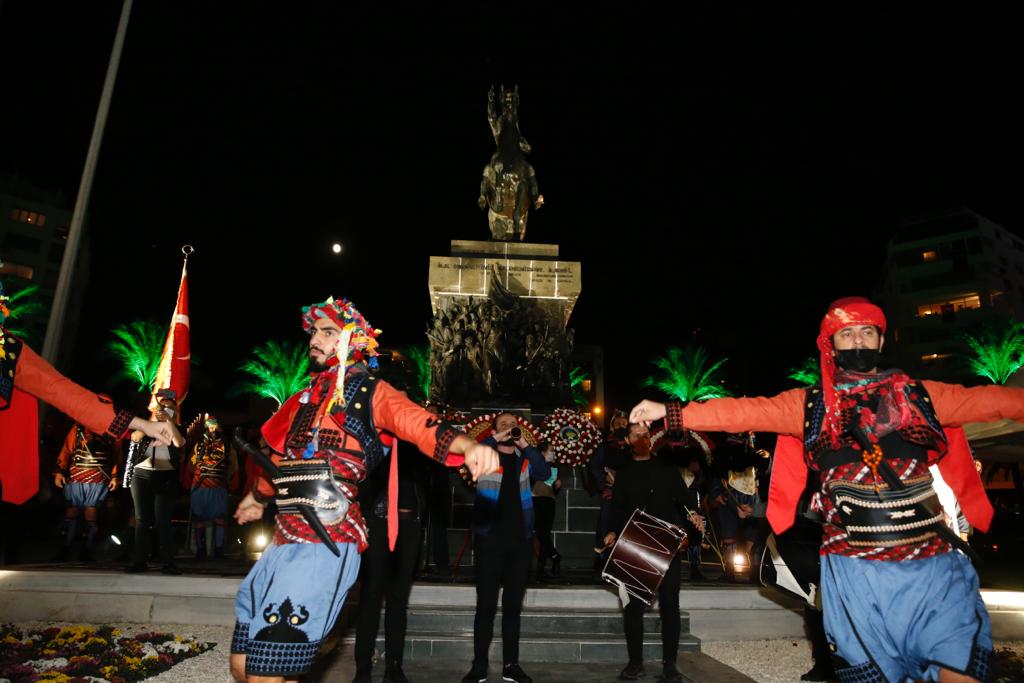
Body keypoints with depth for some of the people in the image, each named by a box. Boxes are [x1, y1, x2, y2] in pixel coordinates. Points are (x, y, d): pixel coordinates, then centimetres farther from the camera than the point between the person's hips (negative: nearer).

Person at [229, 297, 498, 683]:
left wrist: (468, 446, -40)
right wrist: (256, 498, 49)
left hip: (323, 545, -7)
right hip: (283, 542, 7)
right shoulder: (308, 396, 17)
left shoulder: (370, 391, -2)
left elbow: (419, 424, -20)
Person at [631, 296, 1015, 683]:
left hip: (933, 567, 1)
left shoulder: (921, 395, 10)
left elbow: (989, 400, 7)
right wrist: (671, 412, -6)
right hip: (856, 570, 0)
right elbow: (744, 412, 1)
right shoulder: (811, 404, 7)